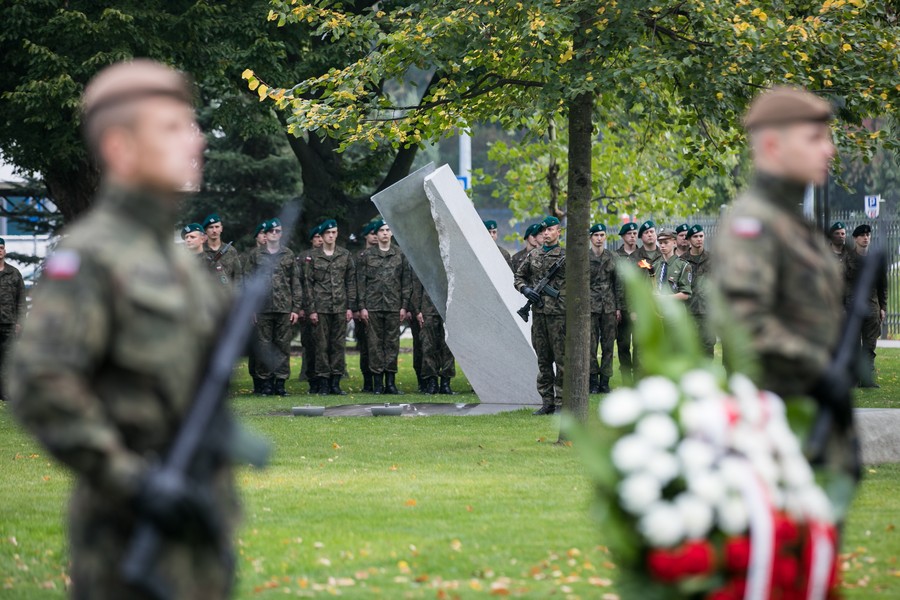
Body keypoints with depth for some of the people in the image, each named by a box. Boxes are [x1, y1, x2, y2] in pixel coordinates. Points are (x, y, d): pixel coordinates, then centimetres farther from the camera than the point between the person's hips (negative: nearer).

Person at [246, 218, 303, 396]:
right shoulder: (257, 256, 8)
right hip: (263, 308, 0)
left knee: (283, 346, 0)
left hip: (284, 308, 0)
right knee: (264, 346, -1)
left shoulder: (288, 255, 10)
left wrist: (296, 308, 2)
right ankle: (265, 382, 5)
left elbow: (296, 283, 9)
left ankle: (280, 381, 5)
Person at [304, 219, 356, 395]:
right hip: (321, 307, -2)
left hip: (340, 306, 2)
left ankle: (336, 382, 7)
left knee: (339, 344, 2)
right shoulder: (313, 256, 3)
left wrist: (350, 307, 2)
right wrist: (311, 309, -4)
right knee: (322, 345, -2)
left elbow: (351, 281, 9)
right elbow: (308, 283, 2)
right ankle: (323, 383, 2)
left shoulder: (345, 255, 8)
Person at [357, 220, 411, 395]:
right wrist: (362, 307, -3)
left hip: (393, 306, 1)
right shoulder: (367, 255, 6)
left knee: (392, 342, 0)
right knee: (375, 343, -1)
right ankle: (377, 382, 2)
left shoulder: (400, 255, 8)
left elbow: (406, 282, 7)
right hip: (373, 306, -1)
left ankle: (390, 382, 4)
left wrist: (404, 306, 0)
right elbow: (361, 282, 5)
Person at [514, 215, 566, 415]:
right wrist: (525, 289, -1)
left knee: (561, 359, -4)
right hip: (538, 313, 5)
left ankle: (562, 403, -1)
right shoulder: (533, 256, 13)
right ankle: (547, 402, 13)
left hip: (558, 314, -5)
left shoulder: (566, 256, -2)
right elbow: (519, 277, 21)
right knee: (543, 360, 8)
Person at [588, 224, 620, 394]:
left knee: (608, 345, 2)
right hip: (590, 306, -3)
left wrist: (618, 307, 7)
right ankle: (593, 381, 2)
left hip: (609, 307, 3)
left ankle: (605, 381, 8)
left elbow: (617, 284, 11)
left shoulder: (612, 258, 9)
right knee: (591, 345, -4)